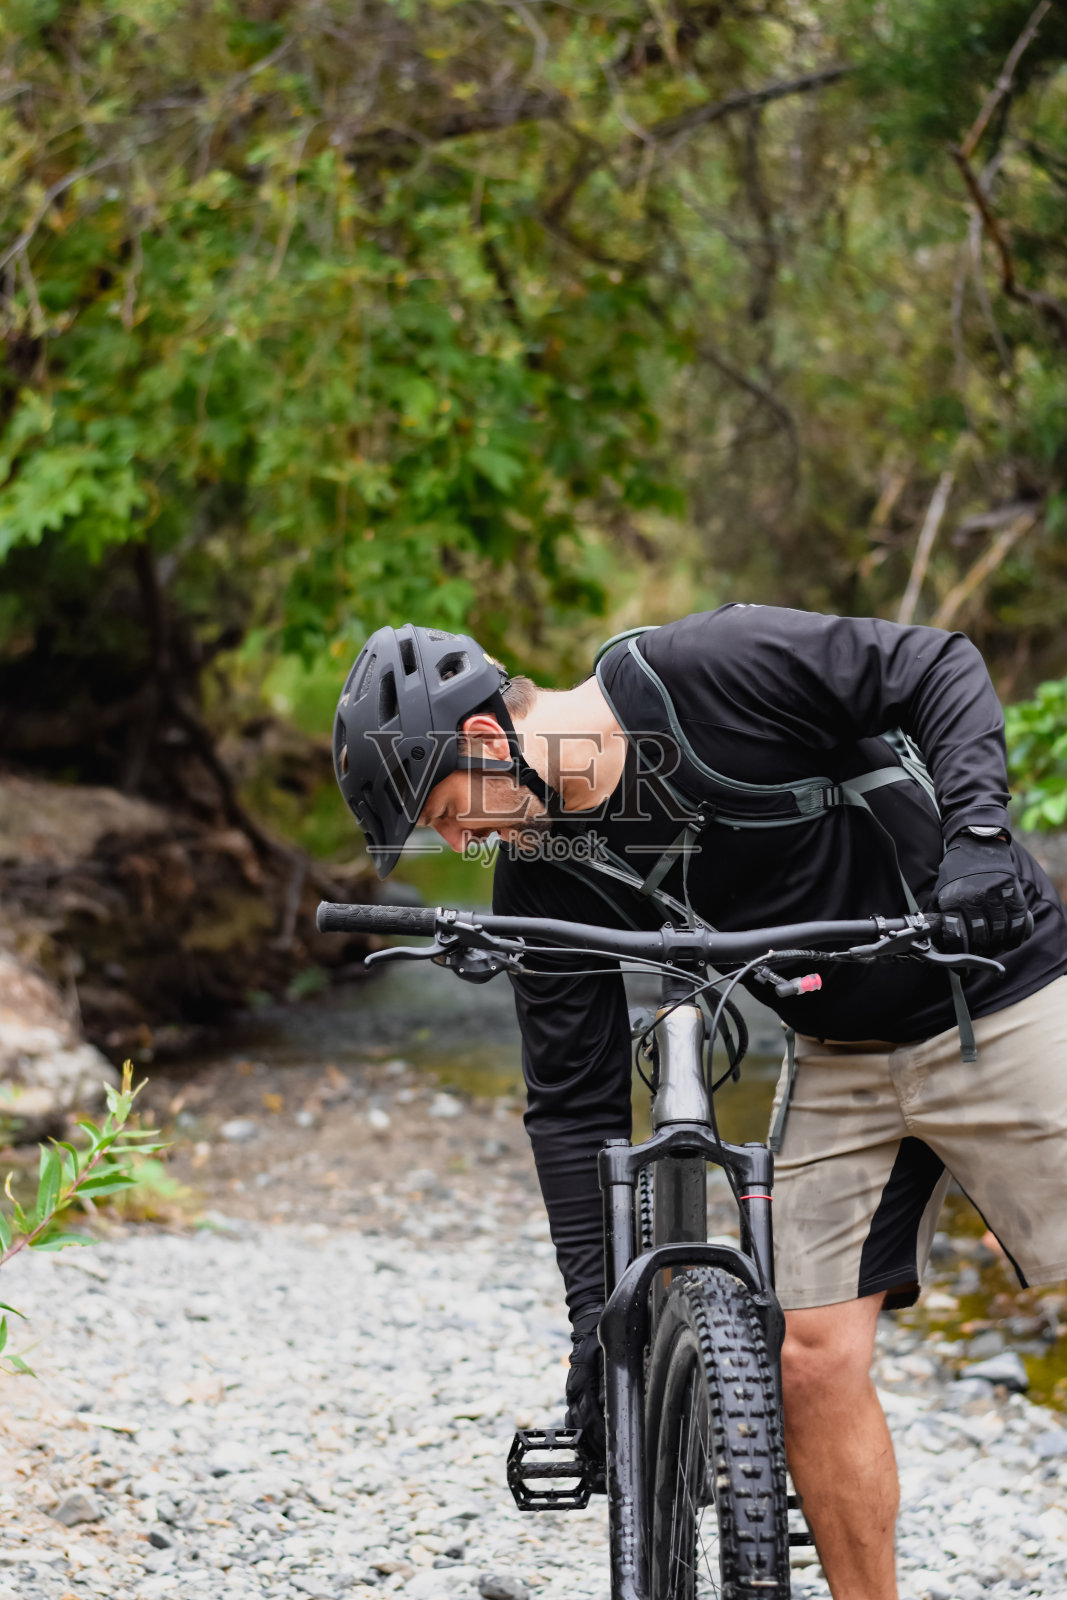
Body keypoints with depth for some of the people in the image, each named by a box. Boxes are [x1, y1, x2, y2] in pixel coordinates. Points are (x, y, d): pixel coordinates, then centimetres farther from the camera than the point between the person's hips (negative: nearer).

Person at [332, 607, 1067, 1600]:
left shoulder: (716, 671, -21)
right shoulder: (546, 883, -5)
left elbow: (941, 671, -13)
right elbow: (573, 1108, -2)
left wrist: (976, 828, -28)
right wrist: (595, 1314, -7)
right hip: (842, 1061, 5)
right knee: (811, 1358, -4)